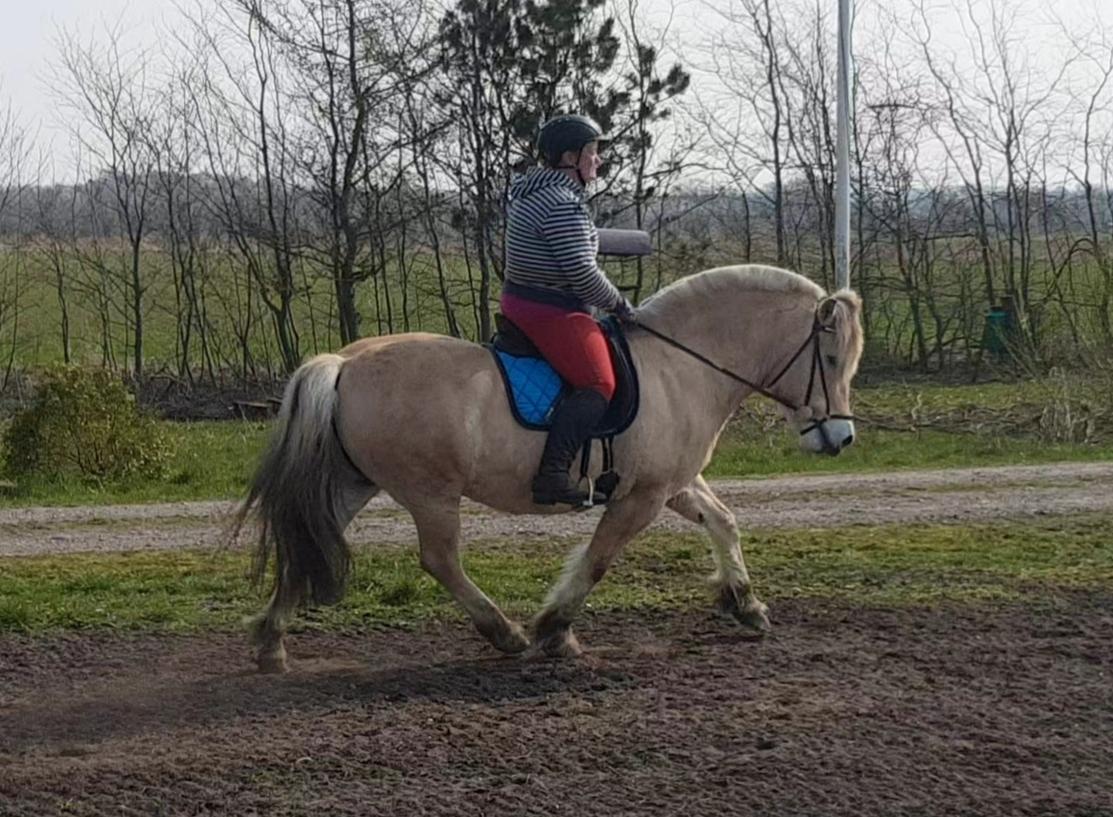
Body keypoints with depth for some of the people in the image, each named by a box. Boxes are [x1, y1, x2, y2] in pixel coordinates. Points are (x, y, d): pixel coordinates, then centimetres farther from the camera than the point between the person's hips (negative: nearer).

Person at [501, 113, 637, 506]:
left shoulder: (531, 192, 16)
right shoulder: (563, 204, -19)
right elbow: (582, 274, -22)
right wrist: (618, 304, -6)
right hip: (550, 311, -11)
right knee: (598, 384, -18)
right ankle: (552, 473, -27)